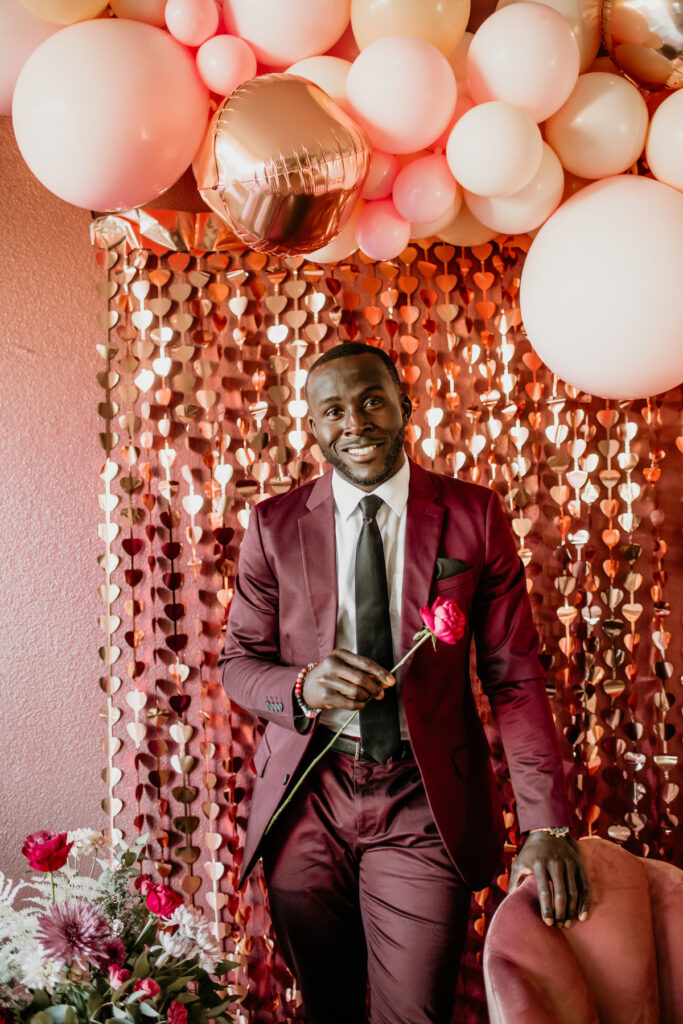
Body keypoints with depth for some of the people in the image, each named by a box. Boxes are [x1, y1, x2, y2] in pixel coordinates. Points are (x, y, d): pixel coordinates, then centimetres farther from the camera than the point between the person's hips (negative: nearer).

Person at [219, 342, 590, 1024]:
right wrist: (302, 686, -19)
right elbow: (237, 662, 4)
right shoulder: (274, 526, -1)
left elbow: (514, 677, -3)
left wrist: (547, 825, -11)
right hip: (307, 796, 2)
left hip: (428, 805, -1)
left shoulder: (473, 516, -4)